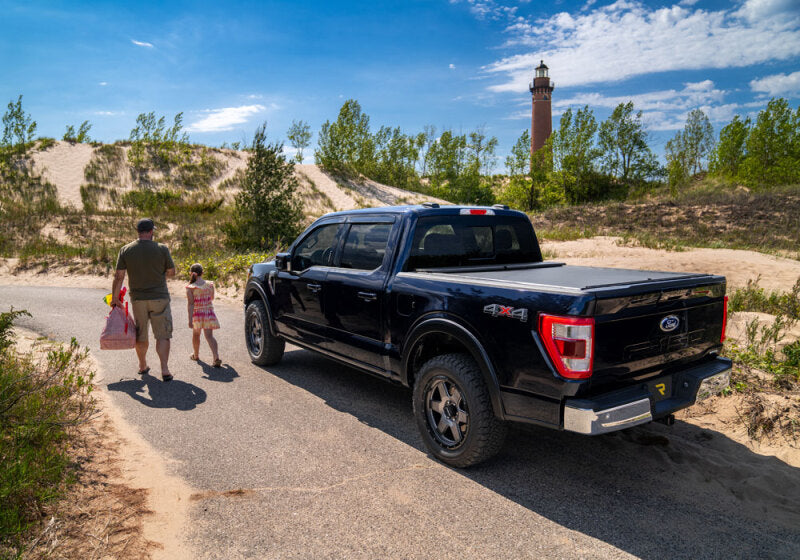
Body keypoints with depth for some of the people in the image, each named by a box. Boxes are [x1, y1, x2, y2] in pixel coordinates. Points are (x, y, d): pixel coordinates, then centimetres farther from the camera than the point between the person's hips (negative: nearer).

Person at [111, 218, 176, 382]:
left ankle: (143, 366, 32)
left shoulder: (125, 250, -2)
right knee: (162, 335, 1)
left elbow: (119, 277, -2)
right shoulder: (162, 249, -7)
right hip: (159, 298, -2)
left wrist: (115, 298, 7)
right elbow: (171, 272, 1)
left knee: (141, 335, 17)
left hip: (138, 299, 3)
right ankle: (165, 369, -9)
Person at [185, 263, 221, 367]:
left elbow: (191, 304, -14)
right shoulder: (210, 285, -2)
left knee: (196, 335, 22)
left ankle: (196, 355, 41)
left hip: (197, 314, -1)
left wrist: (190, 319, -14)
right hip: (209, 313, 1)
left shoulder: (190, 288, -10)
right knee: (209, 336, -3)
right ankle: (216, 357, -21)